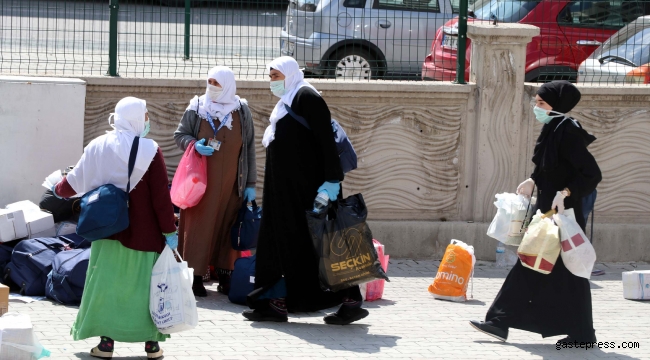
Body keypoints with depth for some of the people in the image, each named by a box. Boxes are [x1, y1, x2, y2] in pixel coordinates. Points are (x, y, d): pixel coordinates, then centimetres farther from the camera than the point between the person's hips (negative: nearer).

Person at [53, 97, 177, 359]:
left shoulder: (97, 147, -2)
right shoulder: (150, 151, -12)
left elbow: (76, 180, 10)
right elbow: (161, 197, -13)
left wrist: (58, 189, 32)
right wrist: (169, 231, -6)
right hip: (143, 234, -2)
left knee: (106, 281, 9)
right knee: (145, 283, 7)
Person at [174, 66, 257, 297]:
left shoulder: (242, 111, 3)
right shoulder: (196, 108, 1)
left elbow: (249, 148, 6)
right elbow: (180, 135, 8)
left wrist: (250, 183, 4)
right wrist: (194, 144, -15)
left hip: (231, 183, 1)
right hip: (201, 180, -1)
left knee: (227, 227, 4)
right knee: (199, 226, -4)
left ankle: (225, 276, 12)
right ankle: (196, 276, 0)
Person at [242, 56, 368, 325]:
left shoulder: (306, 97, -11)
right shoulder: (286, 102, 18)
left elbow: (326, 139, -18)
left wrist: (331, 181, -24)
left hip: (305, 187, -10)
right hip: (285, 188, 10)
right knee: (280, 240, 6)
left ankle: (350, 301, -5)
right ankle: (277, 303, 6)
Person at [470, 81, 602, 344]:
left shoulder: (568, 133, -17)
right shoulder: (552, 130, 10)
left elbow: (592, 173, -20)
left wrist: (565, 193, -28)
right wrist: (533, 181, 9)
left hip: (563, 213, -9)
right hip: (546, 209, 9)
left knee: (566, 271, -1)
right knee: (529, 266, 8)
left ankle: (582, 333, 10)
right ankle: (500, 322, 8)